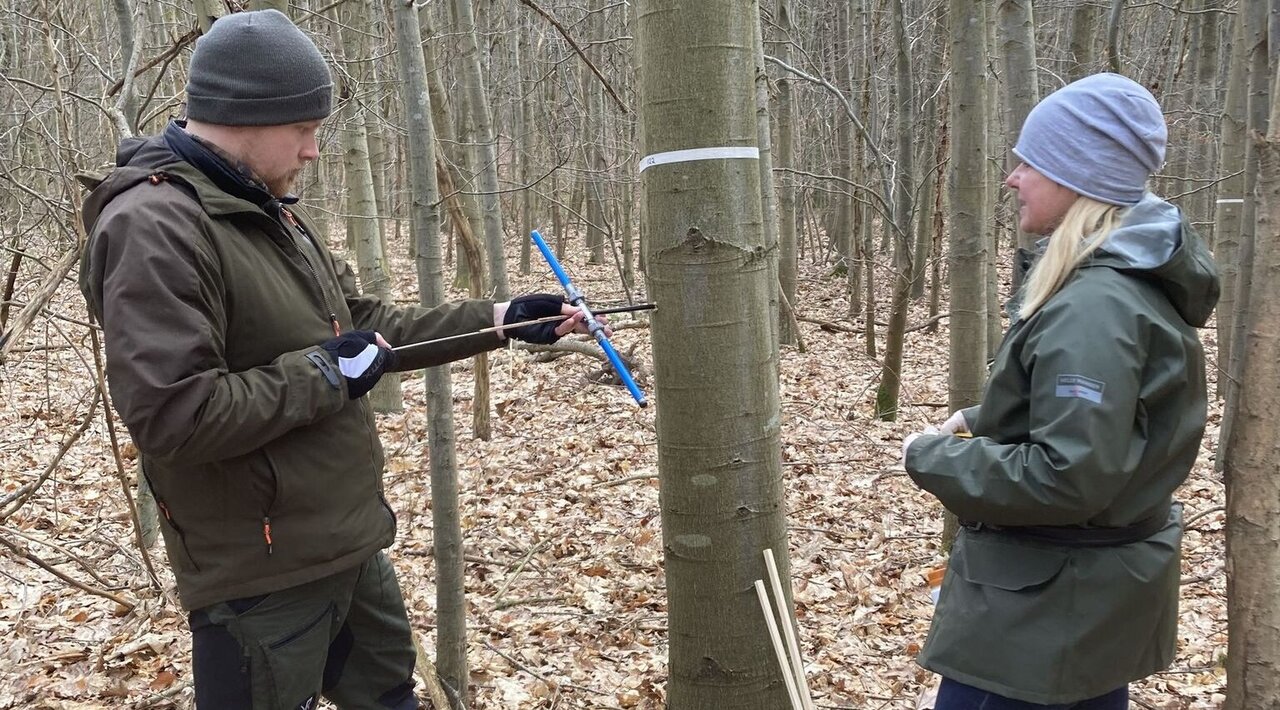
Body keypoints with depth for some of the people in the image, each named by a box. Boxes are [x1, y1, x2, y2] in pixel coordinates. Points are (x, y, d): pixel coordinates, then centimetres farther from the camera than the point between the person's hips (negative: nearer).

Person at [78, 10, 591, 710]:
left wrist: (500, 319, 8)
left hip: (349, 543, 10)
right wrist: (325, 374, -21)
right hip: (262, 575, -9)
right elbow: (174, 416, -30)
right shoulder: (153, 229, -22)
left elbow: (369, 326, 14)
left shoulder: (271, 213, 10)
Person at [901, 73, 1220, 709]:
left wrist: (932, 456, -18)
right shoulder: (1135, 280, 7)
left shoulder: (1093, 307, -26)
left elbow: (1066, 476, -30)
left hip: (1046, 608, -10)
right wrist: (985, 421, 5)